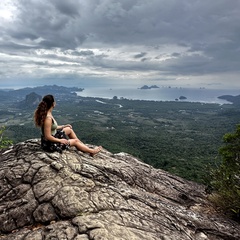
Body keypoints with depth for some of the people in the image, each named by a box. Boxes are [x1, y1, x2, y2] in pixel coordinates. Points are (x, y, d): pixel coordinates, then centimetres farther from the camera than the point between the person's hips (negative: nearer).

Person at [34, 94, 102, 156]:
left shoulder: (45, 113, -3)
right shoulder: (48, 118, -32)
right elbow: (48, 137, -29)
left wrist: (63, 126, 13)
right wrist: (60, 141, -16)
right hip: (51, 143, -9)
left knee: (69, 129, 18)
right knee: (75, 141, 5)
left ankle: (84, 146, 28)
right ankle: (92, 151, 25)